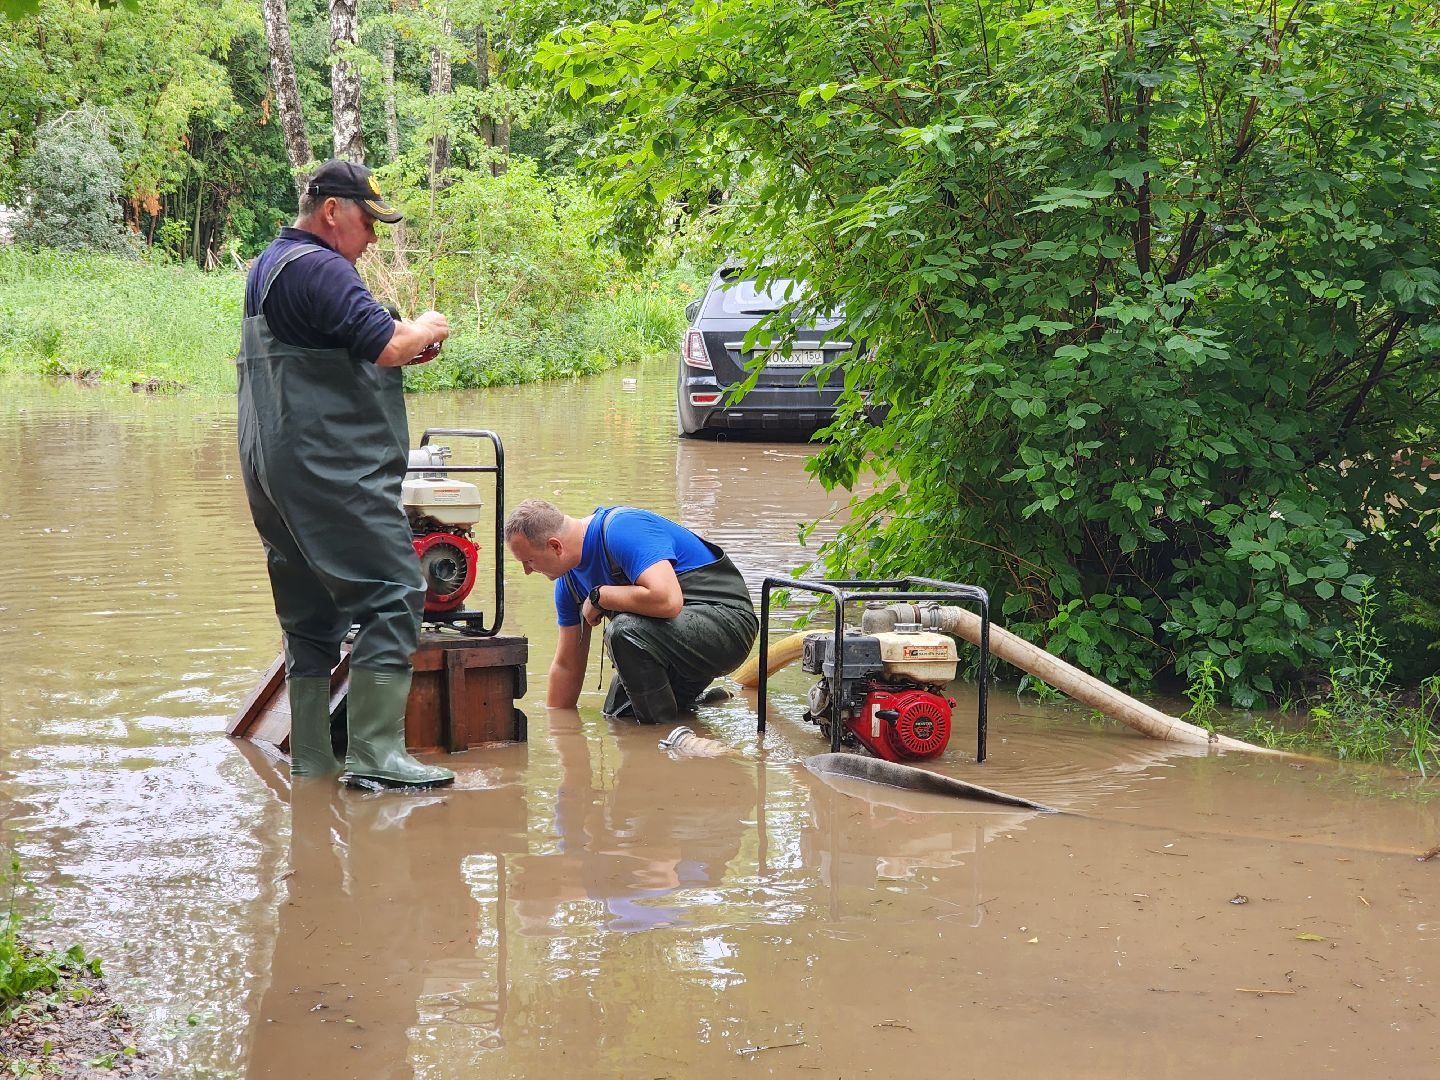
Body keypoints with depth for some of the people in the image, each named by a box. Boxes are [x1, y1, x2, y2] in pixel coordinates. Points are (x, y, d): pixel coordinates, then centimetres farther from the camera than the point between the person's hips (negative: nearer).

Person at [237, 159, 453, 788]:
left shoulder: (268, 265, 21)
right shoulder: (319, 267, -12)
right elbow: (384, 345, -19)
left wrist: (402, 345, 14)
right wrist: (424, 331, 2)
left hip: (275, 467, 11)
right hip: (331, 470, -11)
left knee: (311, 611, 12)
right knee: (392, 594, -9)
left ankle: (310, 760, 15)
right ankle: (374, 755, -12)